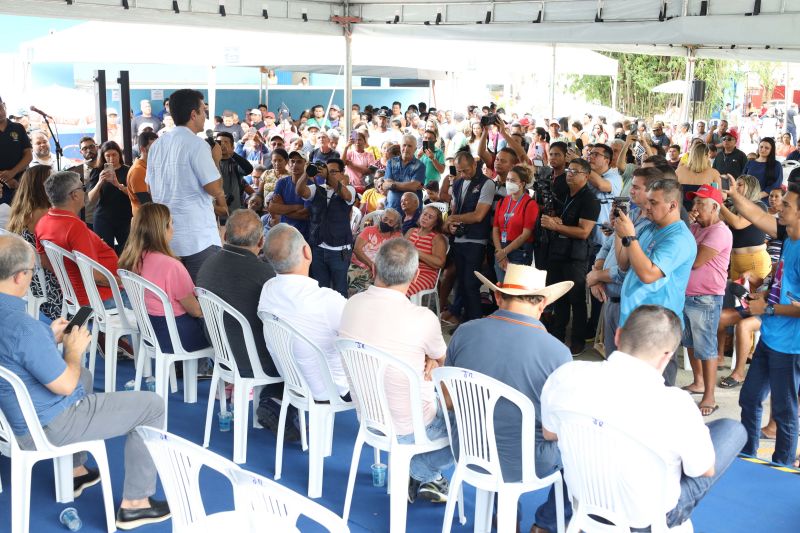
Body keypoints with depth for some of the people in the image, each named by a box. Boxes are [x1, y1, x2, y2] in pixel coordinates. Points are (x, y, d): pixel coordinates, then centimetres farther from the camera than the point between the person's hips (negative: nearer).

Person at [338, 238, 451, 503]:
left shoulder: (352, 304, -11)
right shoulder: (423, 318, -28)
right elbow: (443, 359, -5)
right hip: (408, 428, -6)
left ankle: (427, 477, 24)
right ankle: (417, 472, 14)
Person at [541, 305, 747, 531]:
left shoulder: (565, 376, -21)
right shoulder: (675, 406, -31)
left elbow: (549, 433, 0)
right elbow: (705, 471, -12)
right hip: (649, 516, -4)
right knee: (732, 429, 10)